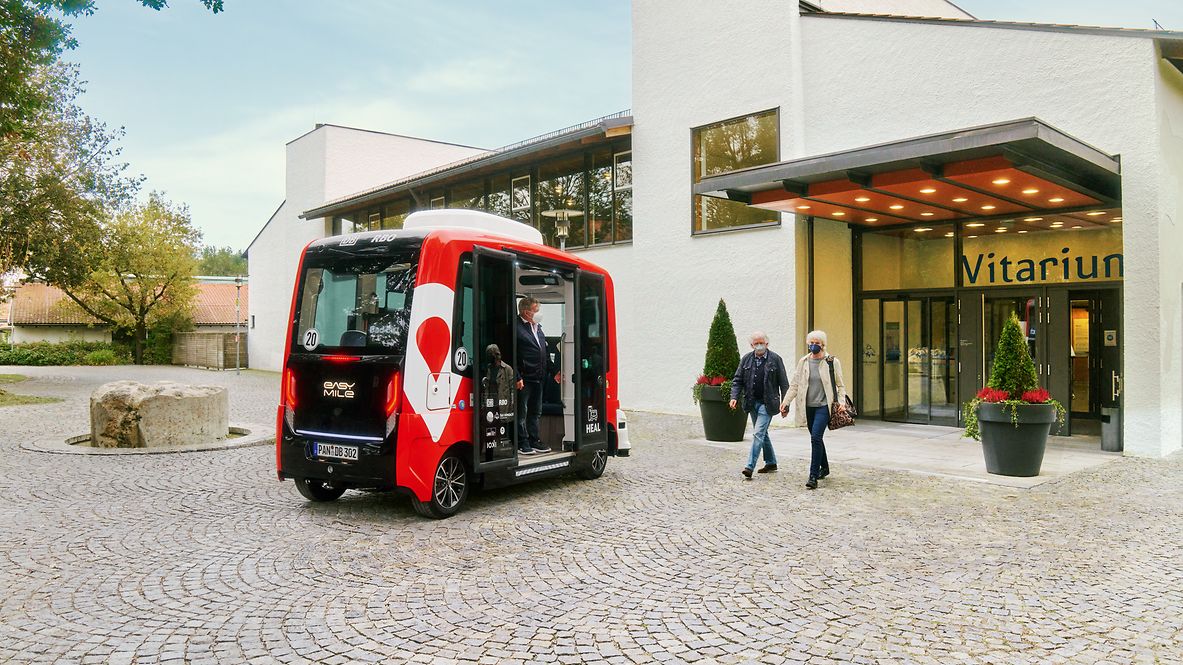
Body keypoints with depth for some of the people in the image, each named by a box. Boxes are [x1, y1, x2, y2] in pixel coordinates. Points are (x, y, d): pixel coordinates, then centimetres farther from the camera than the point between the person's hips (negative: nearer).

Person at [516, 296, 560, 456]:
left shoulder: (538, 327, 16)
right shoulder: (517, 328, -13)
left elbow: (545, 354, 22)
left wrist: (554, 371, 16)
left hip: (538, 378, 9)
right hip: (524, 379, -9)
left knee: (535, 412, 16)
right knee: (521, 412, 2)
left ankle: (533, 441, 27)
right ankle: (522, 443, 11)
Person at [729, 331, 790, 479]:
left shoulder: (775, 359, -4)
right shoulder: (746, 359, 6)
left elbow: (783, 383, -2)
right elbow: (737, 380, 7)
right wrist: (734, 397, -8)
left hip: (767, 403, -5)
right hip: (752, 403, 5)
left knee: (758, 433, -12)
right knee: (762, 433, 15)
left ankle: (750, 466, -14)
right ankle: (771, 463, 30)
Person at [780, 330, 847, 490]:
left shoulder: (832, 362, -1)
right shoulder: (803, 361, 6)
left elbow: (840, 385, 4)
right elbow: (794, 384, 7)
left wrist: (841, 402, -10)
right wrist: (786, 401, -1)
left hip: (824, 406, -4)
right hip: (808, 406, 4)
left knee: (816, 438, -16)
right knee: (816, 439, 16)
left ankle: (813, 476, -14)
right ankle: (824, 467, 37)